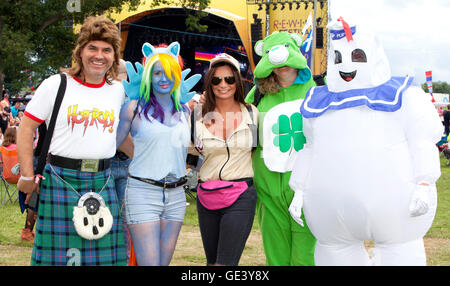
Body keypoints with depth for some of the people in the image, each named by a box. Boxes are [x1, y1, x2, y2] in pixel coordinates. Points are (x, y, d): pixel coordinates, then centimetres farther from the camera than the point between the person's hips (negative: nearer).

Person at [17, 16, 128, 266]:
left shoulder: (118, 90, 11)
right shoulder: (56, 85, -1)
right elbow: (26, 128, 0)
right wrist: (27, 176, -4)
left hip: (102, 182, 4)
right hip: (61, 179, -3)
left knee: (106, 253, 3)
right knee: (58, 254, -1)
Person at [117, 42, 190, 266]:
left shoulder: (184, 111, 13)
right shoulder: (135, 108, 0)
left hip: (175, 195, 5)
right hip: (143, 192, -5)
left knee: (164, 262, 7)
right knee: (149, 263, -12)